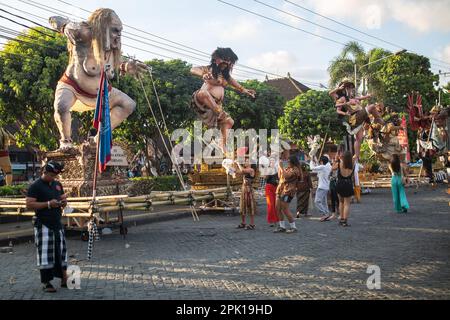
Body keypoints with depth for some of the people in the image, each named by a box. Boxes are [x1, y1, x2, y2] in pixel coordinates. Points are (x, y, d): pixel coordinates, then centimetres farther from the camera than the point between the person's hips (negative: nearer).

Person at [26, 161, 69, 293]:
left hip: (57, 224, 7)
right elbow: (29, 205, -14)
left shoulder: (57, 184, 14)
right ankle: (46, 283, 3)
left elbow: (63, 198, 24)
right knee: (45, 254, -4)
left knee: (61, 252, 10)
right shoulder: (35, 186, -8)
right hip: (43, 225, -7)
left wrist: (63, 202, 0)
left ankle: (64, 279, 19)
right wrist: (48, 204, -21)